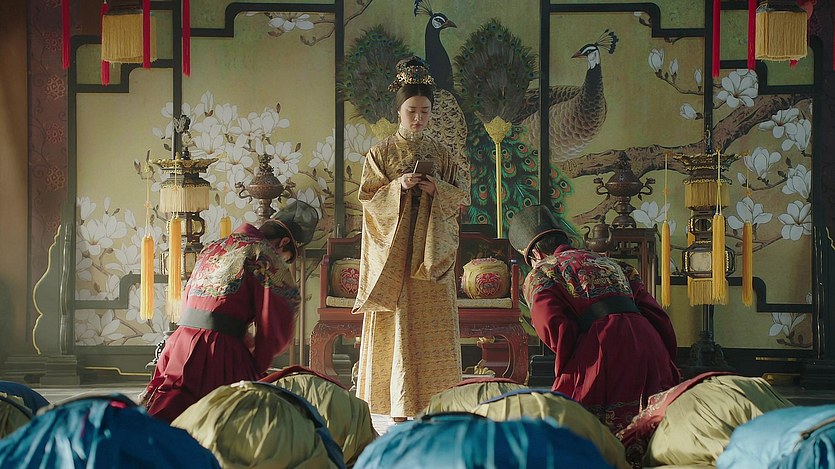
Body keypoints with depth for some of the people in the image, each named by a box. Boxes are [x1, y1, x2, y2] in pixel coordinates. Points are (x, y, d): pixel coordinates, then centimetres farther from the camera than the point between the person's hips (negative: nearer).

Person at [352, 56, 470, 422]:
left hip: (432, 248, 2)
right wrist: (398, 187, -17)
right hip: (395, 247, -2)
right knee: (397, 320, -4)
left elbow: (463, 194, 8)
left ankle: (434, 397, 6)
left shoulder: (441, 153, 10)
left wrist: (437, 189, -11)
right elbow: (368, 195, -1)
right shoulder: (381, 153, 4)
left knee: (432, 320, 0)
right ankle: (400, 404, 2)